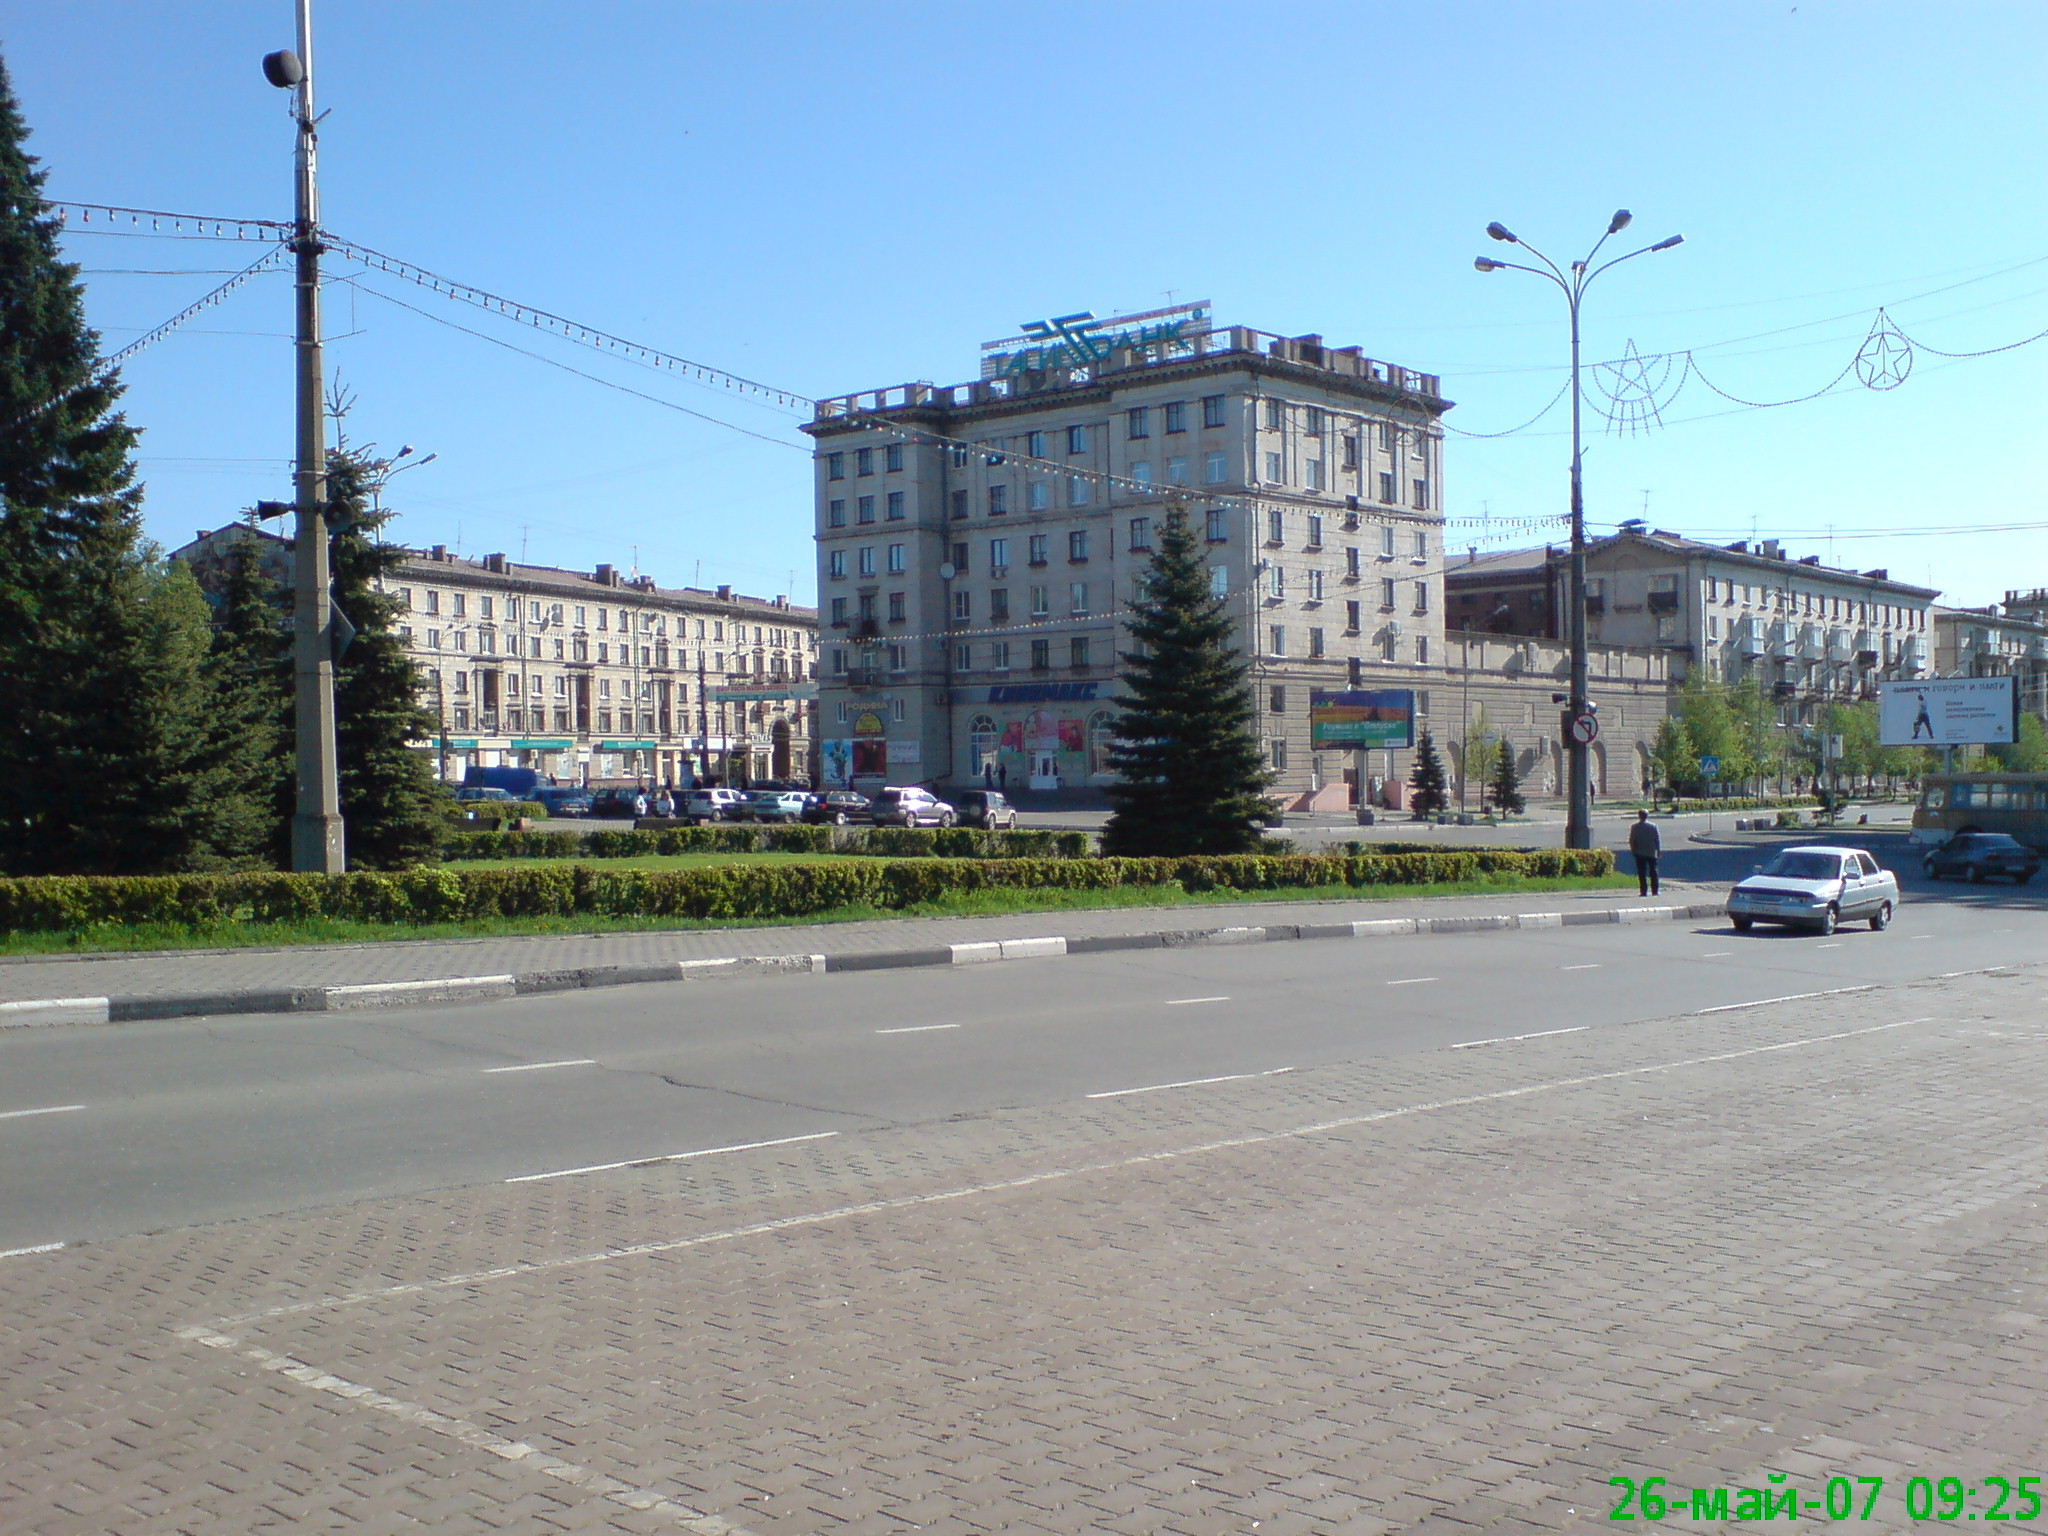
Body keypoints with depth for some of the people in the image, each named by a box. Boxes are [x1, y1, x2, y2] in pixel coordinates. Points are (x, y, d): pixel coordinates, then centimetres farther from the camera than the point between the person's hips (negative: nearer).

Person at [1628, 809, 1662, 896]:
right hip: (1651, 853, 2)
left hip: (1640, 853, -2)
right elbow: (1658, 840, 2)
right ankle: (1655, 891, 10)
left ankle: (1643, 891, -3)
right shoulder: (1653, 827, -3)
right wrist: (1659, 851, 11)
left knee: (1642, 873, 1)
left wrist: (1633, 850, 8)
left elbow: (1631, 841, -5)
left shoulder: (1635, 827, -7)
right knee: (1653, 872, 10)